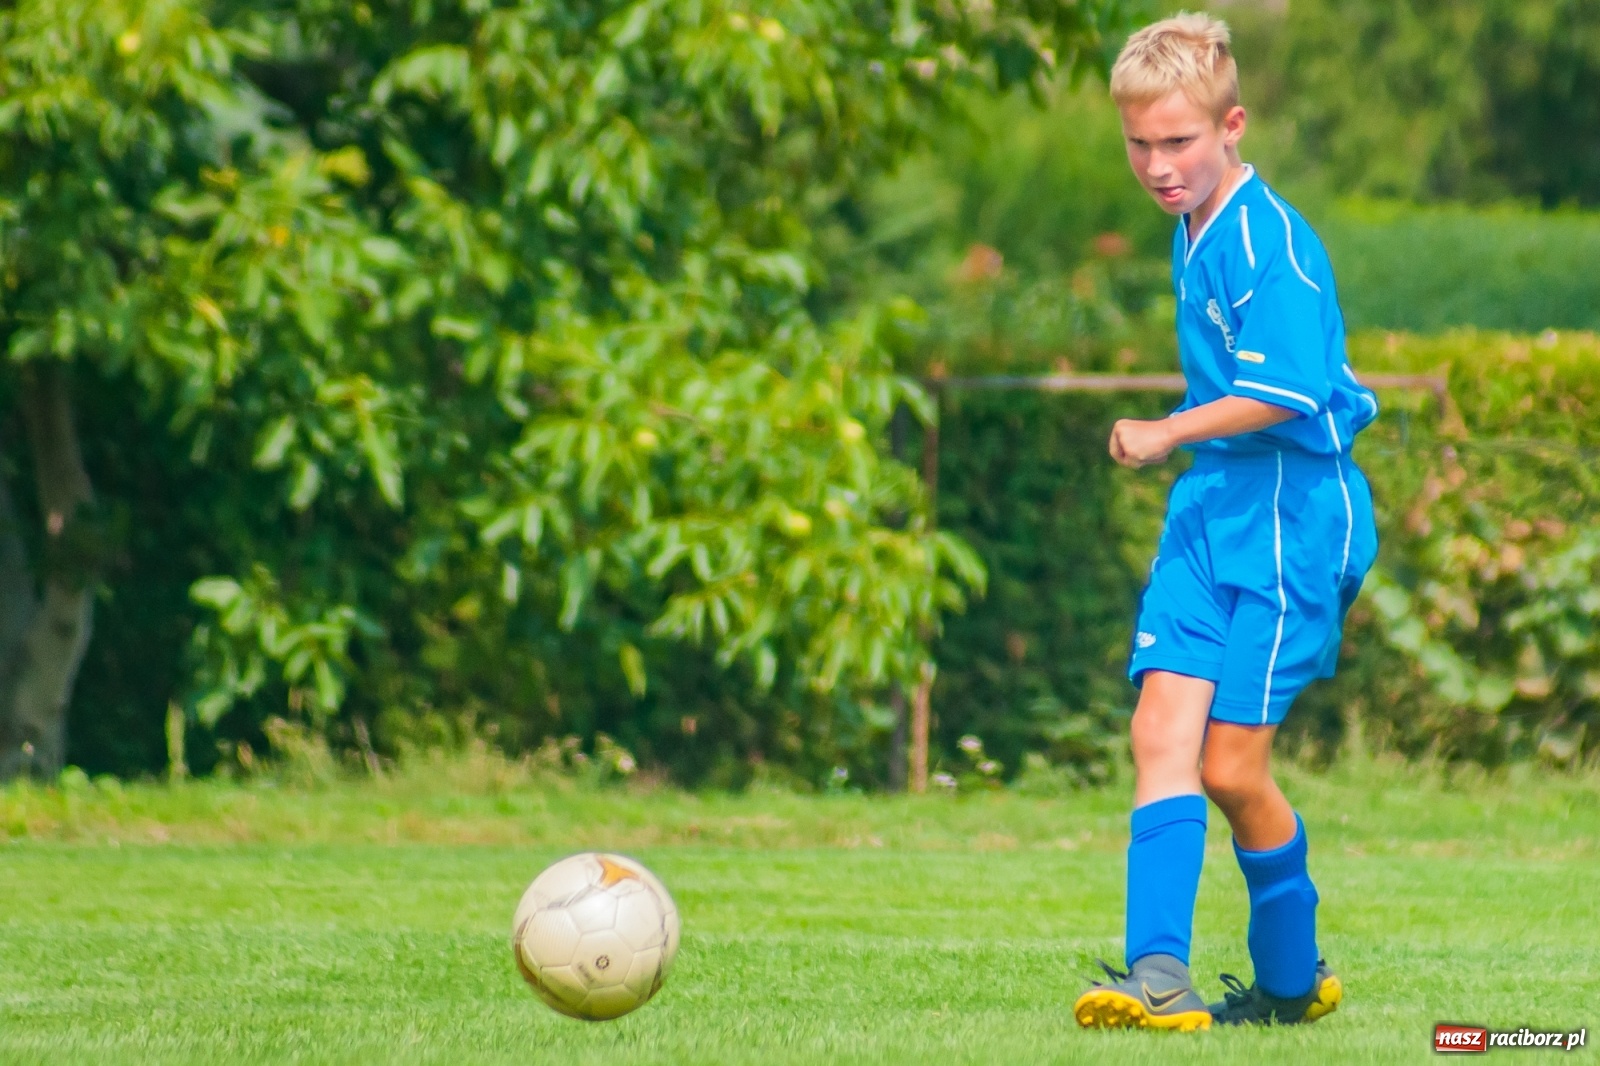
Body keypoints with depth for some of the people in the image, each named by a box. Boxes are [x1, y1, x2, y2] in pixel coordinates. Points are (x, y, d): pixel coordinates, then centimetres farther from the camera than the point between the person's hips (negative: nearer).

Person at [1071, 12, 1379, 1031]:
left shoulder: (1270, 241, -16)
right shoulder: (1195, 235, 14)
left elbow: (1283, 393, -26)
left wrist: (1167, 434, -24)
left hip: (1288, 521, -8)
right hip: (1208, 514, 8)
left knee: (1232, 764, -6)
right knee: (1163, 734, -8)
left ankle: (1295, 980, 14)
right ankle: (1160, 973, -16)